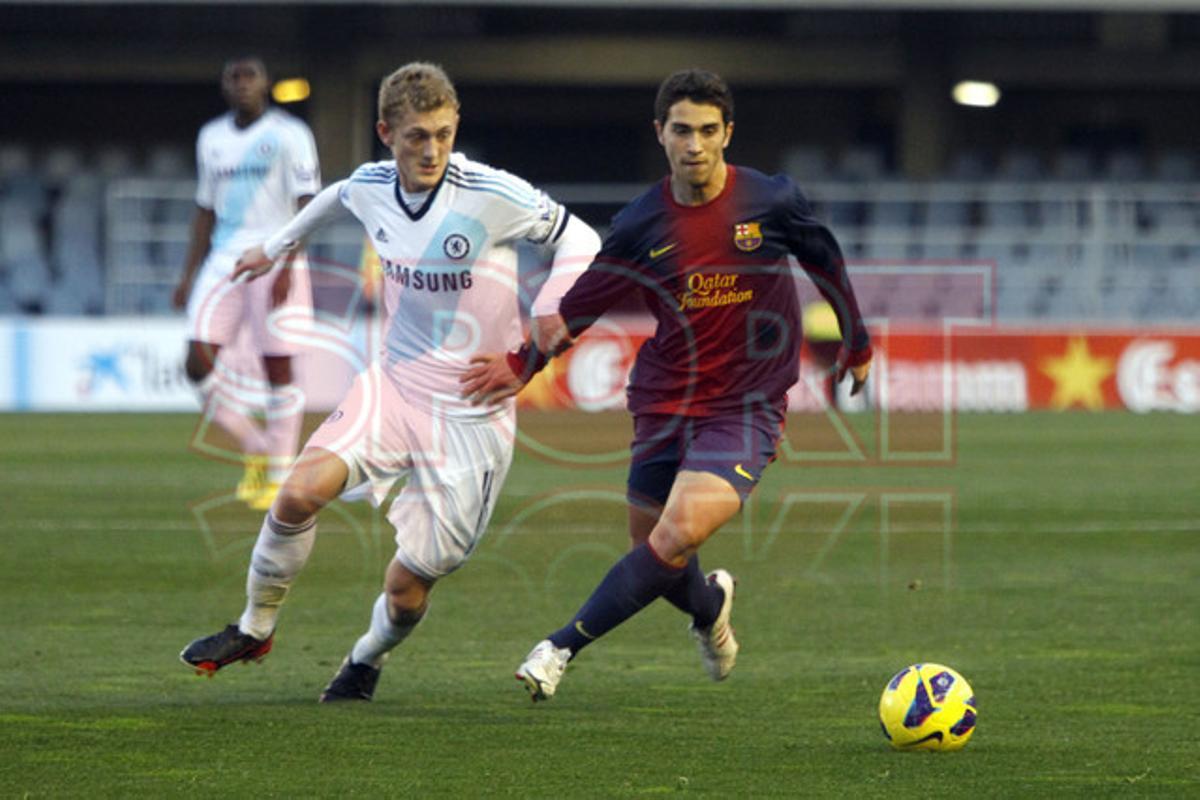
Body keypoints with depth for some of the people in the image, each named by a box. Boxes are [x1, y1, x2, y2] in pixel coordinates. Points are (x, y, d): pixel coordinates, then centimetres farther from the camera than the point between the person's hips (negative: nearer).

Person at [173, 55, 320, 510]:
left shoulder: (288, 135, -3)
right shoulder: (211, 139, 14)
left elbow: (306, 204, -9)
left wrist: (285, 264, -20)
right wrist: (189, 274, 15)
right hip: (223, 262, 5)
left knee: (279, 368, -3)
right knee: (199, 364, -8)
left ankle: (279, 477, 4)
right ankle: (255, 449, 10)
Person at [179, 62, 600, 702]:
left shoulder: (493, 195, -18)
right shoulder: (369, 188, -2)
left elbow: (579, 241, -6)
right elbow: (336, 197, 23)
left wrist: (542, 322, -20)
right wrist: (279, 246, 39)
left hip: (470, 415, -4)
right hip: (393, 386, 4)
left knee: (409, 583, -1)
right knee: (301, 492, -21)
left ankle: (368, 659, 35)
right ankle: (255, 629, 4)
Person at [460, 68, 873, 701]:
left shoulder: (773, 201, -6)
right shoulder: (641, 225, -2)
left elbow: (826, 263, 12)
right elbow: (578, 308, 8)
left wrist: (857, 343, 24)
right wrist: (522, 364, -4)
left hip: (746, 411, -3)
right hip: (662, 406, 3)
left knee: (677, 537, -23)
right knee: (656, 557, 7)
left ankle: (562, 647, -18)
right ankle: (711, 607, 43)